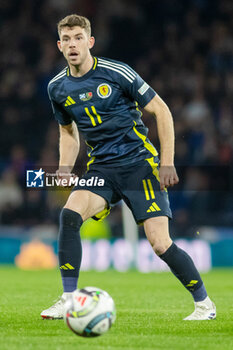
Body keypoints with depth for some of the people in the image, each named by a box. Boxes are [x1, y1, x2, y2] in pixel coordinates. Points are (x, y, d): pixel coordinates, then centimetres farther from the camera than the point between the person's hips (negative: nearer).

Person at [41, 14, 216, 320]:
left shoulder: (116, 73, -11)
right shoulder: (58, 88, 4)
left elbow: (161, 111, -5)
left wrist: (167, 163, -10)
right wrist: (65, 167, 4)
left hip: (140, 163, -4)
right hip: (101, 167, 4)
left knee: (160, 243, -12)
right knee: (69, 215, -24)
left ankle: (204, 303, 9)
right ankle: (68, 300, -17)